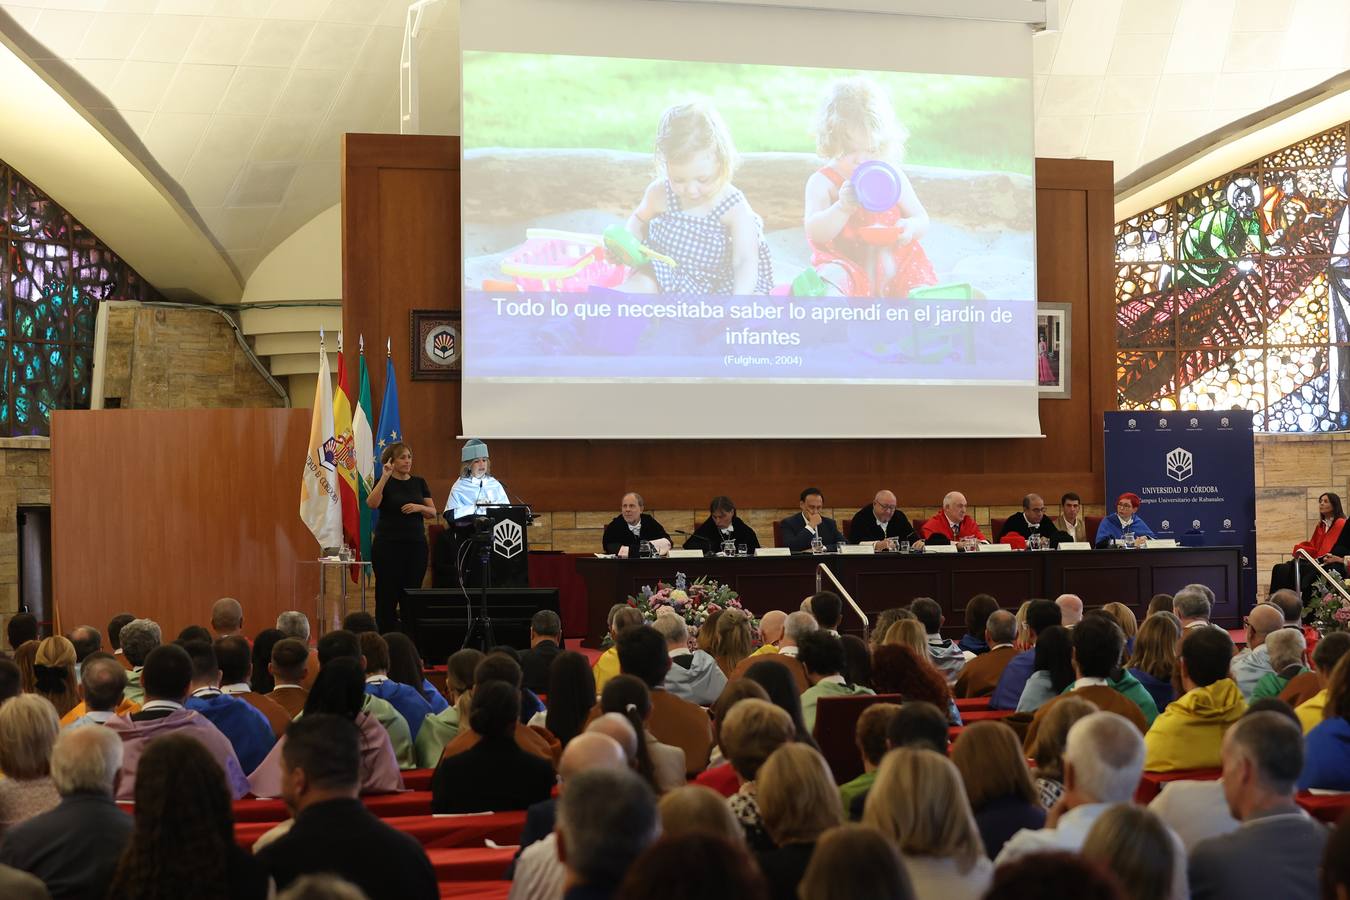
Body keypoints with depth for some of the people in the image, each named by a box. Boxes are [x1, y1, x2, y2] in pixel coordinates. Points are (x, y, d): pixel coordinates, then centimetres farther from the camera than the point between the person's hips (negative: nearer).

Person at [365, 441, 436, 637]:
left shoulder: (419, 482, 11)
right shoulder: (384, 482, -1)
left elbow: (433, 512, 8)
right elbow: (372, 503, -21)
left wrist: (419, 507, -12)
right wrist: (385, 476, -22)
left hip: (416, 545, 4)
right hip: (388, 545, -4)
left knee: (412, 595, 3)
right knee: (387, 595, -2)